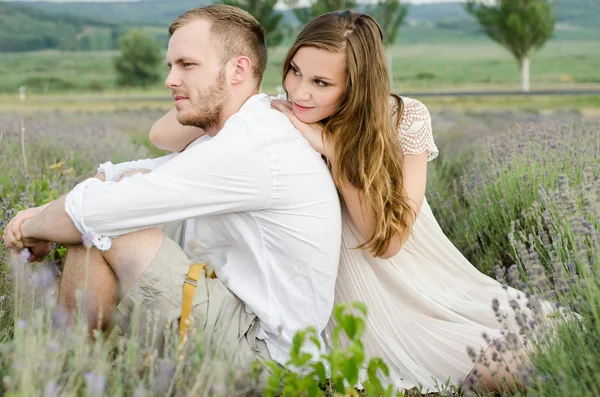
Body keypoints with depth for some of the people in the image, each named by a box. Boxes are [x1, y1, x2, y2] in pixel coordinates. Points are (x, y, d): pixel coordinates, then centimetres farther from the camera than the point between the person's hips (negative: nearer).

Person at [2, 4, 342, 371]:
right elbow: (136, 175, 16)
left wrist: (32, 228, -1)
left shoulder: (252, 146, -22)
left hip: (256, 351, -10)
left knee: (102, 225, -14)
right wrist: (43, 213, 2)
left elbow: (99, 209, -20)